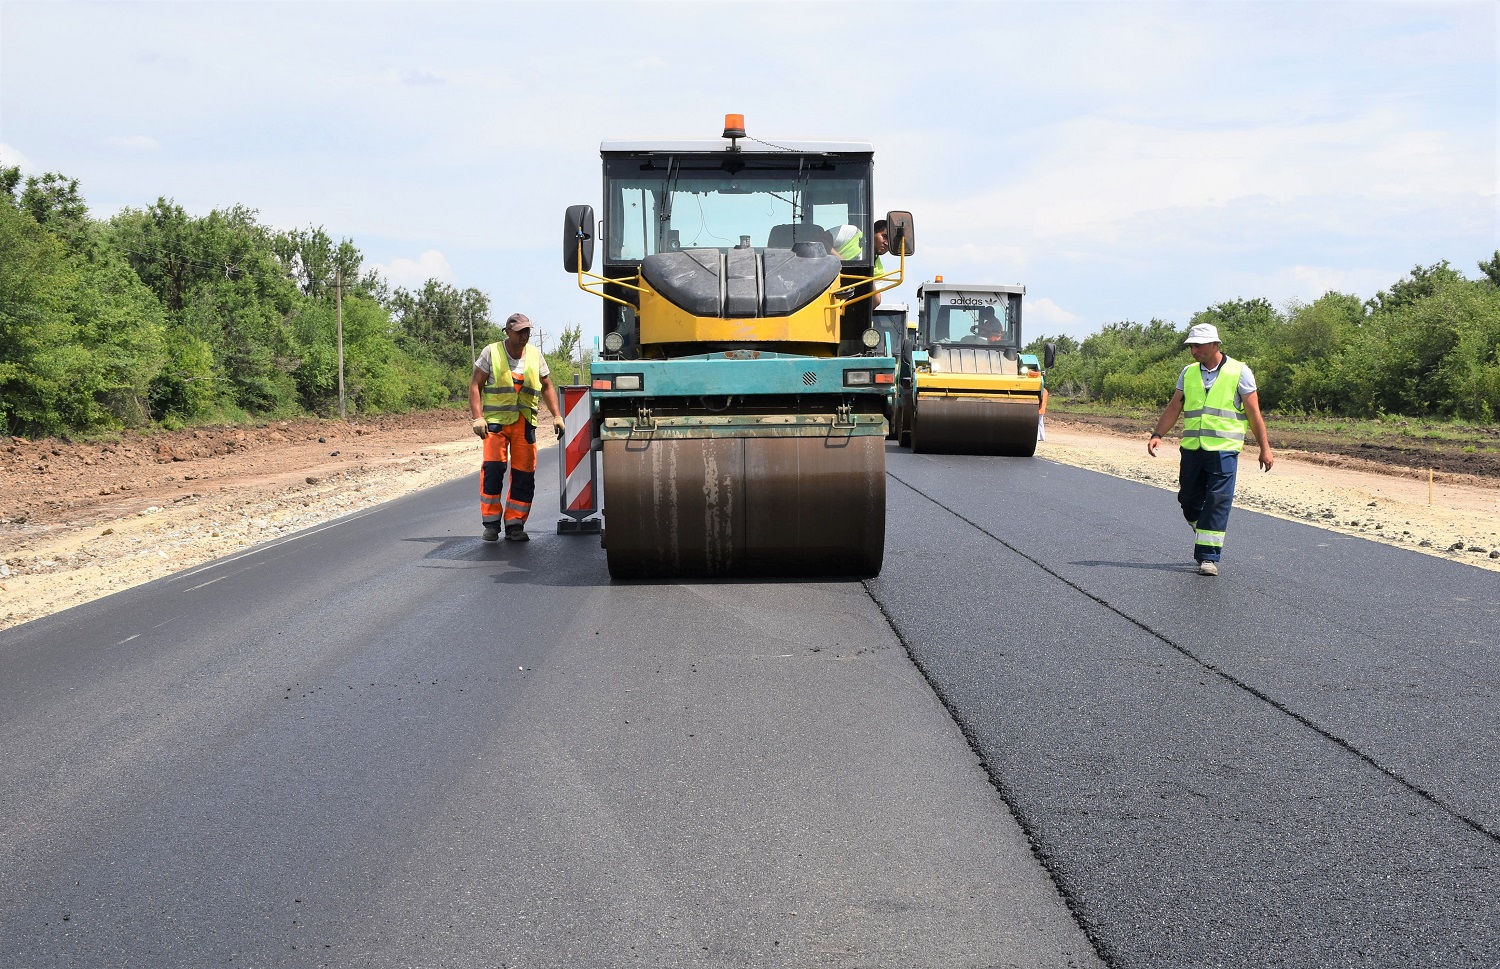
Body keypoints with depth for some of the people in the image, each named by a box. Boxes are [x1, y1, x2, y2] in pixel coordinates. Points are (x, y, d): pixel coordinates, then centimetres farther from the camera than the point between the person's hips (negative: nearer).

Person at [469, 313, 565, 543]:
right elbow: (475, 386, 0)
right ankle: (491, 523, -5)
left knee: (524, 473, -1)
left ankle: (514, 525, 7)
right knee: (492, 468, -16)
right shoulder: (491, 352, 2)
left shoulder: (535, 355, 12)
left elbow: (547, 387, 19)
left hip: (525, 422, 3)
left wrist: (557, 415, 9)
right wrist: (477, 417, -11)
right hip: (496, 420, -3)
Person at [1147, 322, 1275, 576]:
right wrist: (1157, 435, -1)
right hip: (1191, 448, 5)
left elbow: (1254, 413, 0)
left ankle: (1209, 556, -4)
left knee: (1217, 502, -8)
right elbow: (1174, 408, 12)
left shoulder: (1239, 372, -1)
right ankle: (1204, 538, 30)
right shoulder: (1188, 373, 11)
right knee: (1188, 499, 7)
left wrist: (1265, 448, -1)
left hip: (1223, 449, -4)